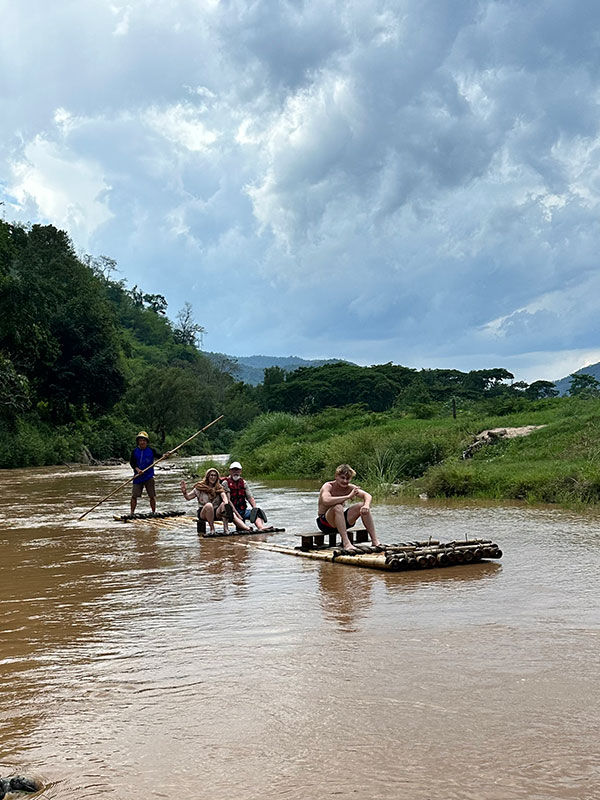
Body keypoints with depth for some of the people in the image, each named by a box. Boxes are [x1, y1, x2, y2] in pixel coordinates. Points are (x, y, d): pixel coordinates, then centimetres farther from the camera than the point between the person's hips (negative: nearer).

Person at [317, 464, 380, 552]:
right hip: (324, 522, -6)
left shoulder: (349, 487, -2)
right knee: (338, 507, -35)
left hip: (340, 520, 6)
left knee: (363, 506, -10)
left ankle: (375, 540, -9)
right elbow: (326, 501, -40)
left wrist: (366, 505, -30)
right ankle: (346, 543, -40)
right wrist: (348, 496, -39)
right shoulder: (328, 486, -18)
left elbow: (367, 496, -7)